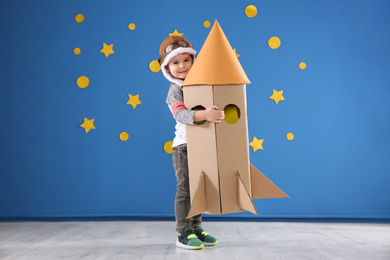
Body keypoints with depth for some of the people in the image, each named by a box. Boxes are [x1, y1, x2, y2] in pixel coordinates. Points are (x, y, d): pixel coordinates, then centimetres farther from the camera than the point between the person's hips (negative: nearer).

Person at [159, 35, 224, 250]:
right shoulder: (175, 91, -13)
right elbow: (181, 115, -33)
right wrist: (204, 115, -47)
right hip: (184, 146, -7)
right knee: (185, 188, -5)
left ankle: (196, 228, 23)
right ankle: (183, 234, 2)